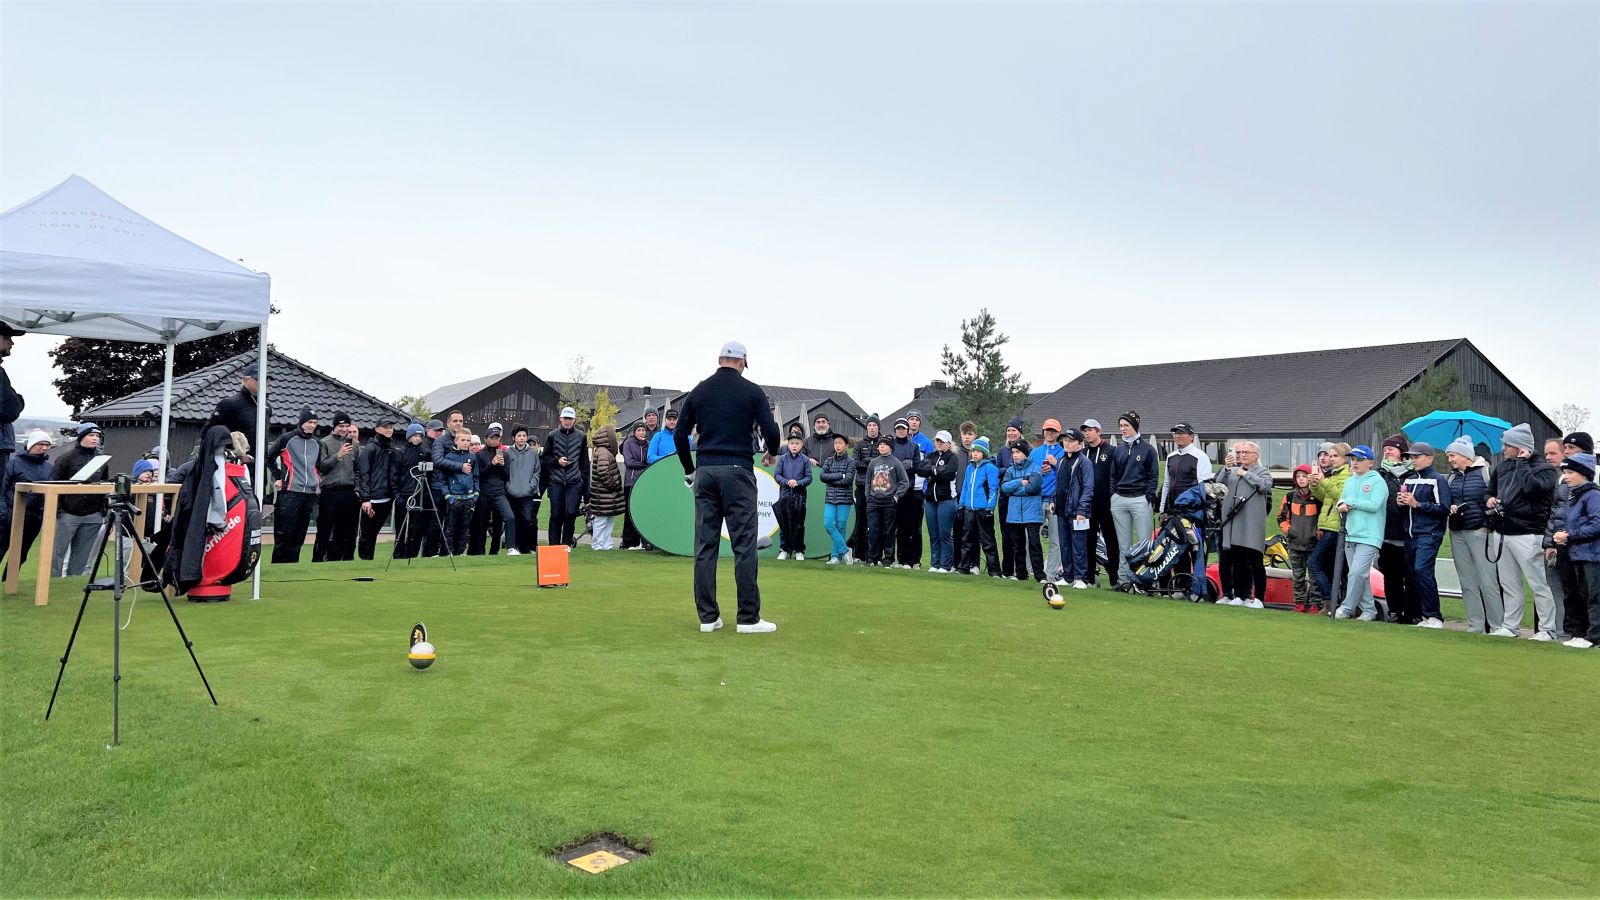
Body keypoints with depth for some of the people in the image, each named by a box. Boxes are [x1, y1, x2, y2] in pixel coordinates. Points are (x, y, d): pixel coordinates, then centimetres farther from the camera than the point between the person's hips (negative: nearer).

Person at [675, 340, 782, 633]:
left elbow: (680, 435, 10)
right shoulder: (752, 391, 0)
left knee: (705, 545, 6)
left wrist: (689, 470, 22)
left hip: (705, 472, 4)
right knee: (744, 545, -2)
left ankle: (708, 617, 9)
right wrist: (771, 453, 15)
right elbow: (770, 431, -6)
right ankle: (748, 618, -1)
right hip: (737, 470, -4)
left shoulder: (698, 391, 10)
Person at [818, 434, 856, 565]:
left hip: (844, 499, -3)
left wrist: (831, 480, -5)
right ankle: (844, 550, 3)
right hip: (830, 498, 3)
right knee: (828, 524, -8)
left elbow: (848, 480, -11)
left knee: (840, 527, -2)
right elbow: (823, 476, -2)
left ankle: (836, 555, 7)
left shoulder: (851, 461, 0)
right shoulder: (829, 460, 11)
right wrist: (840, 475, -9)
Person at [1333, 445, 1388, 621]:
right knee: (1360, 575, 9)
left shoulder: (1377, 481, -4)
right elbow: (1340, 501, 17)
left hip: (1368, 536, -7)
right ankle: (1368, 610, 16)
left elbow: (1374, 505, -16)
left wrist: (1350, 502, -10)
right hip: (1350, 535, 7)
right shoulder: (1349, 481, 17)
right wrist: (1342, 505, -6)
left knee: (1357, 572, -14)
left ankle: (1347, 608, -8)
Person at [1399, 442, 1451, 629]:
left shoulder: (1438, 480, -4)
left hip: (1429, 534, -8)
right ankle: (1421, 616, 15)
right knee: (1412, 573, 7)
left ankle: (1434, 617, -11)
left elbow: (1444, 509, -12)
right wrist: (1401, 503, 4)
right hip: (1411, 534, 8)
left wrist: (1417, 504, -15)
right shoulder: (1409, 480, 18)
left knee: (1422, 570, -18)